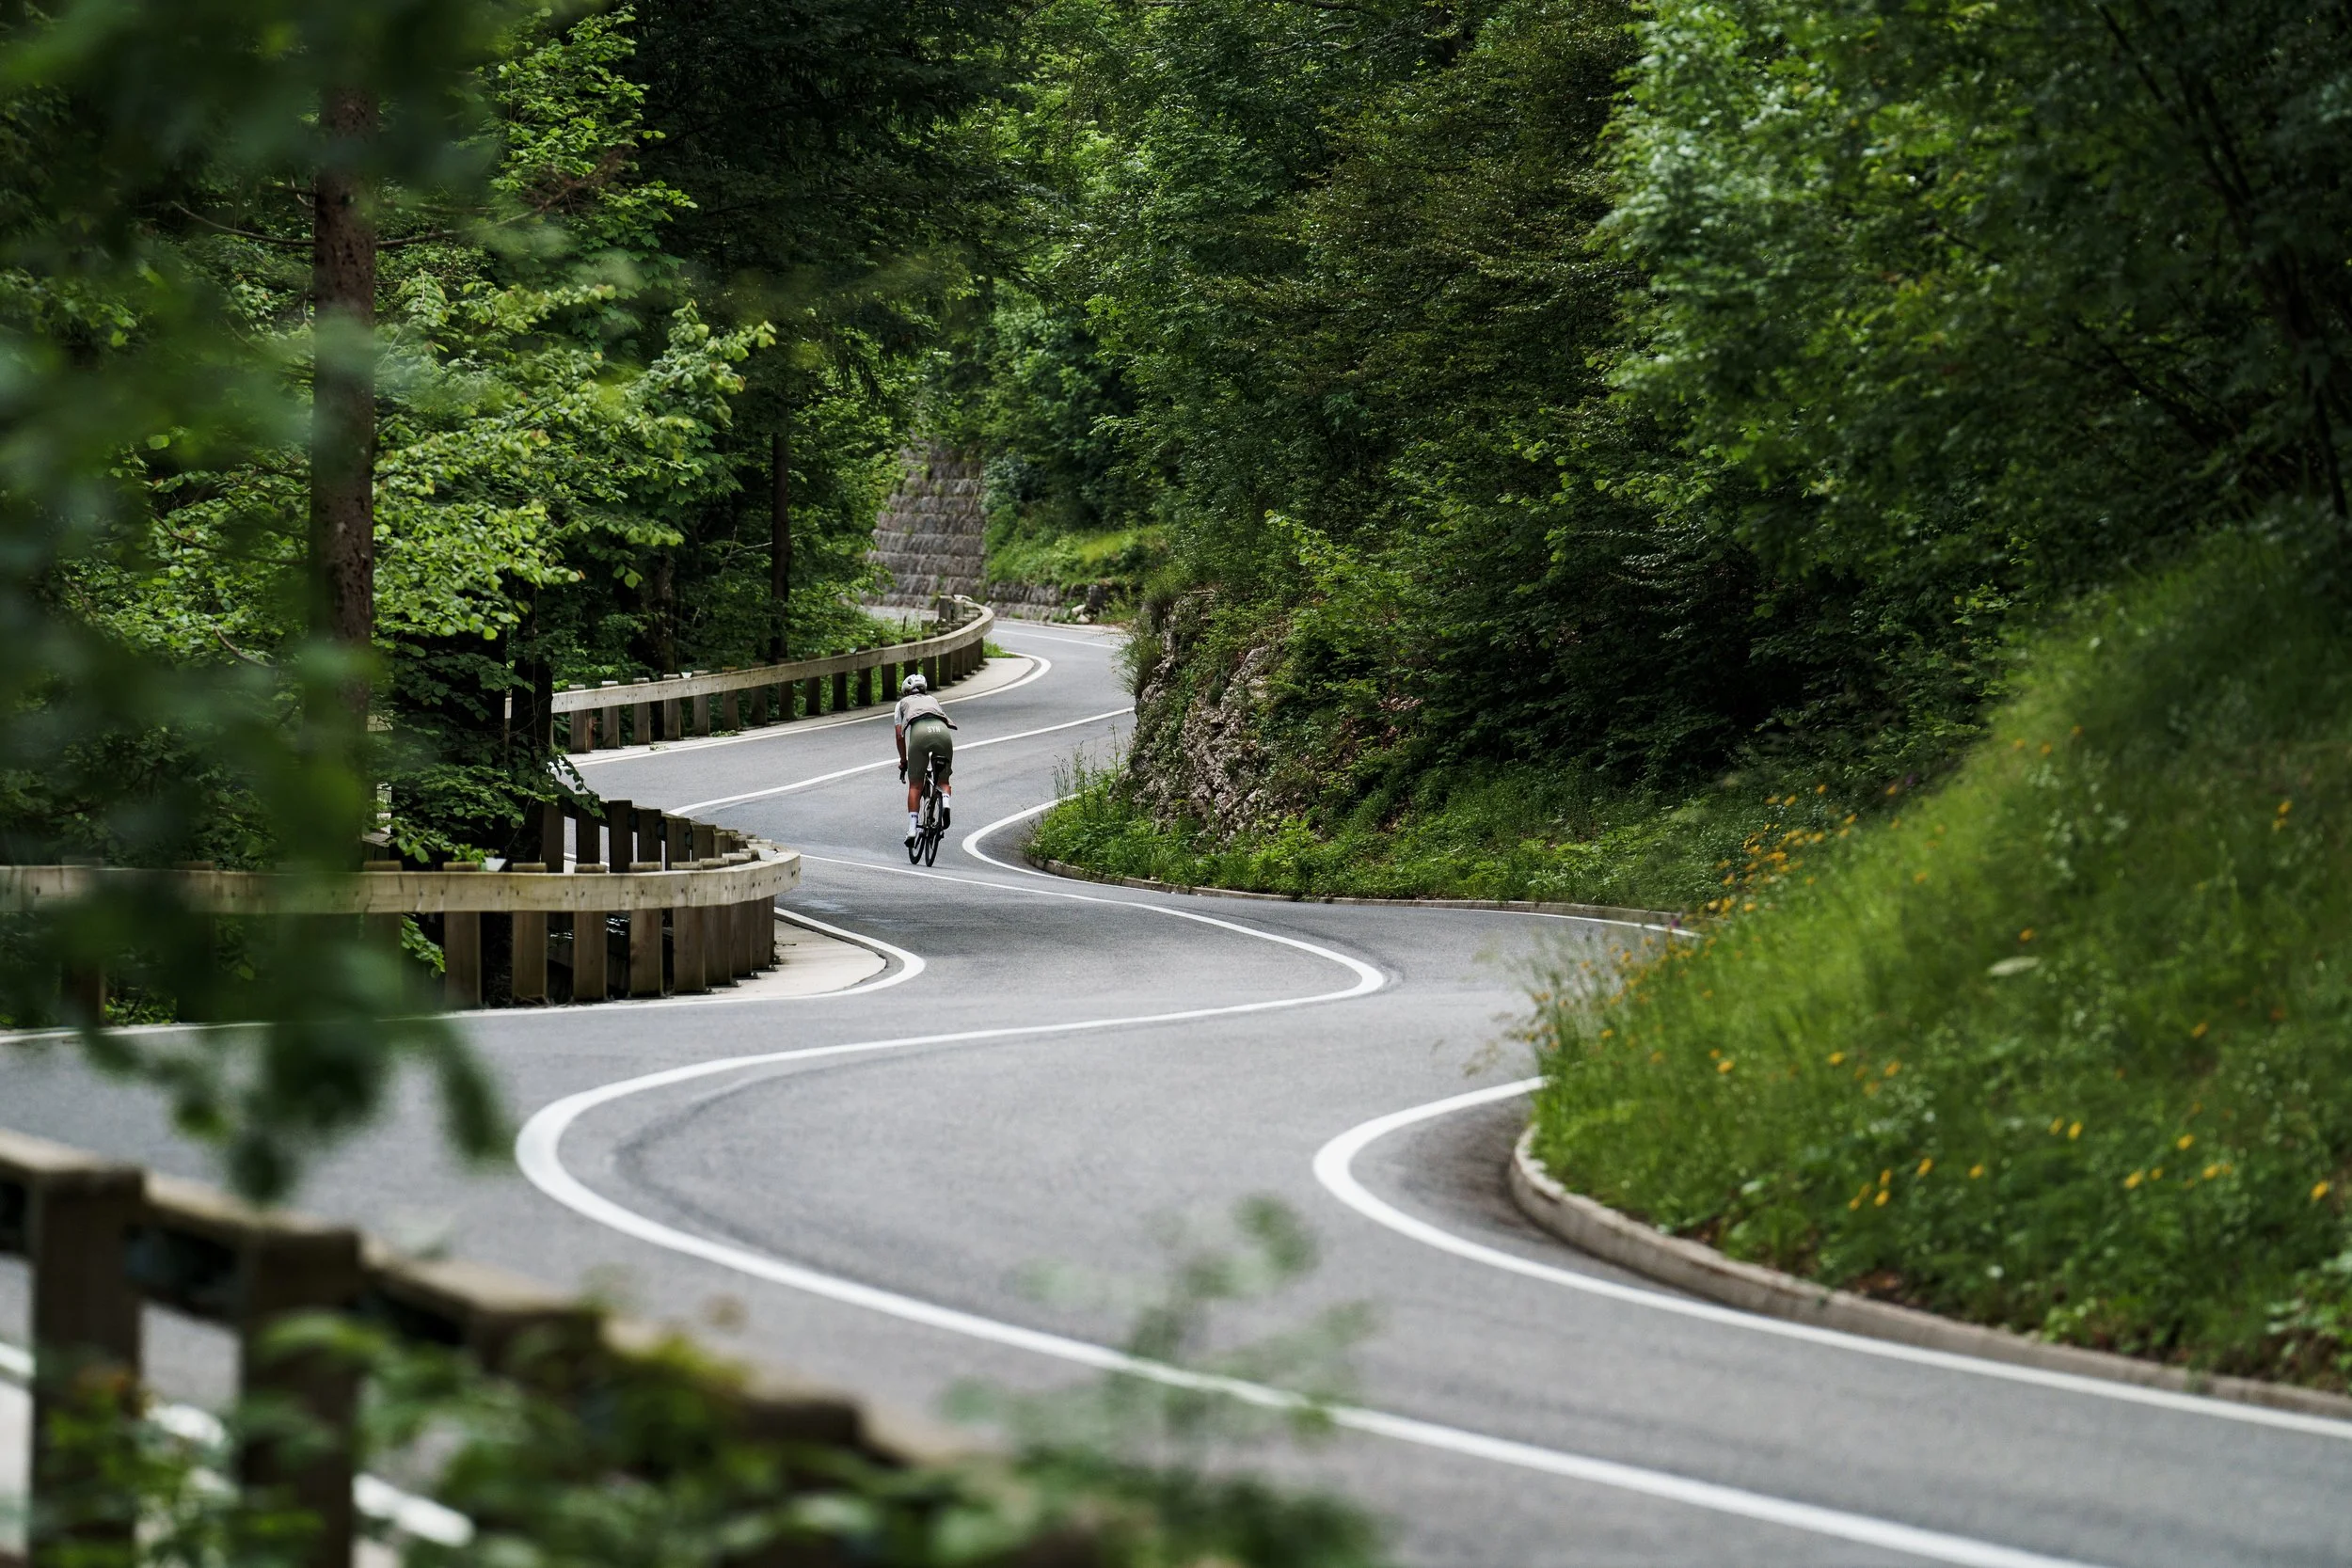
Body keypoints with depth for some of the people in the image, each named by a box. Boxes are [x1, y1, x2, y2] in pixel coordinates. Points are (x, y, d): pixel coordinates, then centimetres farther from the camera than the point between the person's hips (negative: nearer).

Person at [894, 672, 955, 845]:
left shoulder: (903, 703, 32)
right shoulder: (933, 700, 39)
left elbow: (900, 736, 28)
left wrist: (903, 760, 39)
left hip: (919, 733, -2)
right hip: (943, 730, 2)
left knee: (915, 785, 8)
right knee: (943, 780, 18)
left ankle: (912, 828, -3)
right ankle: (945, 801, -14)